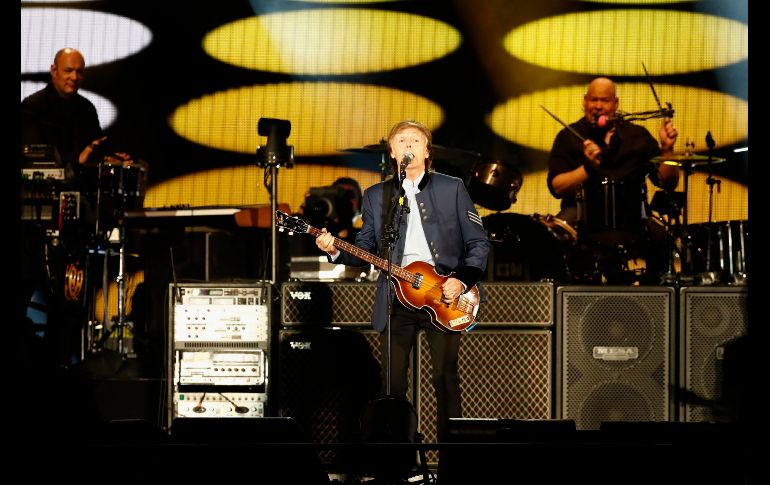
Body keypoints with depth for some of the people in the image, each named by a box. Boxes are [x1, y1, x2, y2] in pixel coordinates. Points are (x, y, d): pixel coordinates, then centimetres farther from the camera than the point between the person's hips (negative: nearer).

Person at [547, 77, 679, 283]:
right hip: (581, 213, -1)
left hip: (631, 215, 1)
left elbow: (667, 182, 8)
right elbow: (557, 187, -7)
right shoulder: (569, 137, 7)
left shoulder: (638, 135, 13)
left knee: (662, 240, -29)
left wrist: (667, 149, -9)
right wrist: (588, 167, -22)